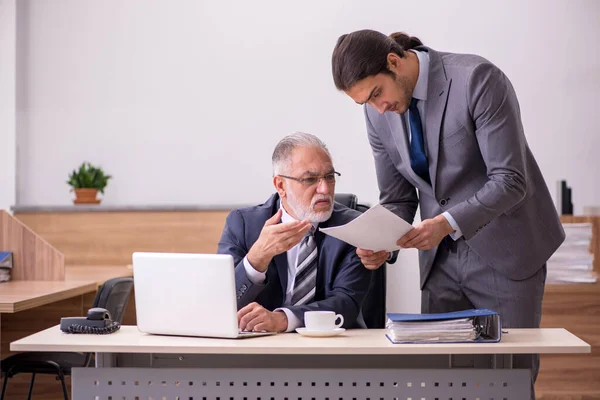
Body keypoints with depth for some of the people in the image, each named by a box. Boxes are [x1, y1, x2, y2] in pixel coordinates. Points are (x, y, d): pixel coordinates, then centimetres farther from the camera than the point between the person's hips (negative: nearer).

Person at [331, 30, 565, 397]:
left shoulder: (477, 79, -19)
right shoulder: (378, 112, -2)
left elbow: (510, 180, -21)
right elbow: (397, 200, 6)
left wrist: (448, 223, -31)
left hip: (505, 252, -5)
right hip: (442, 258, 5)